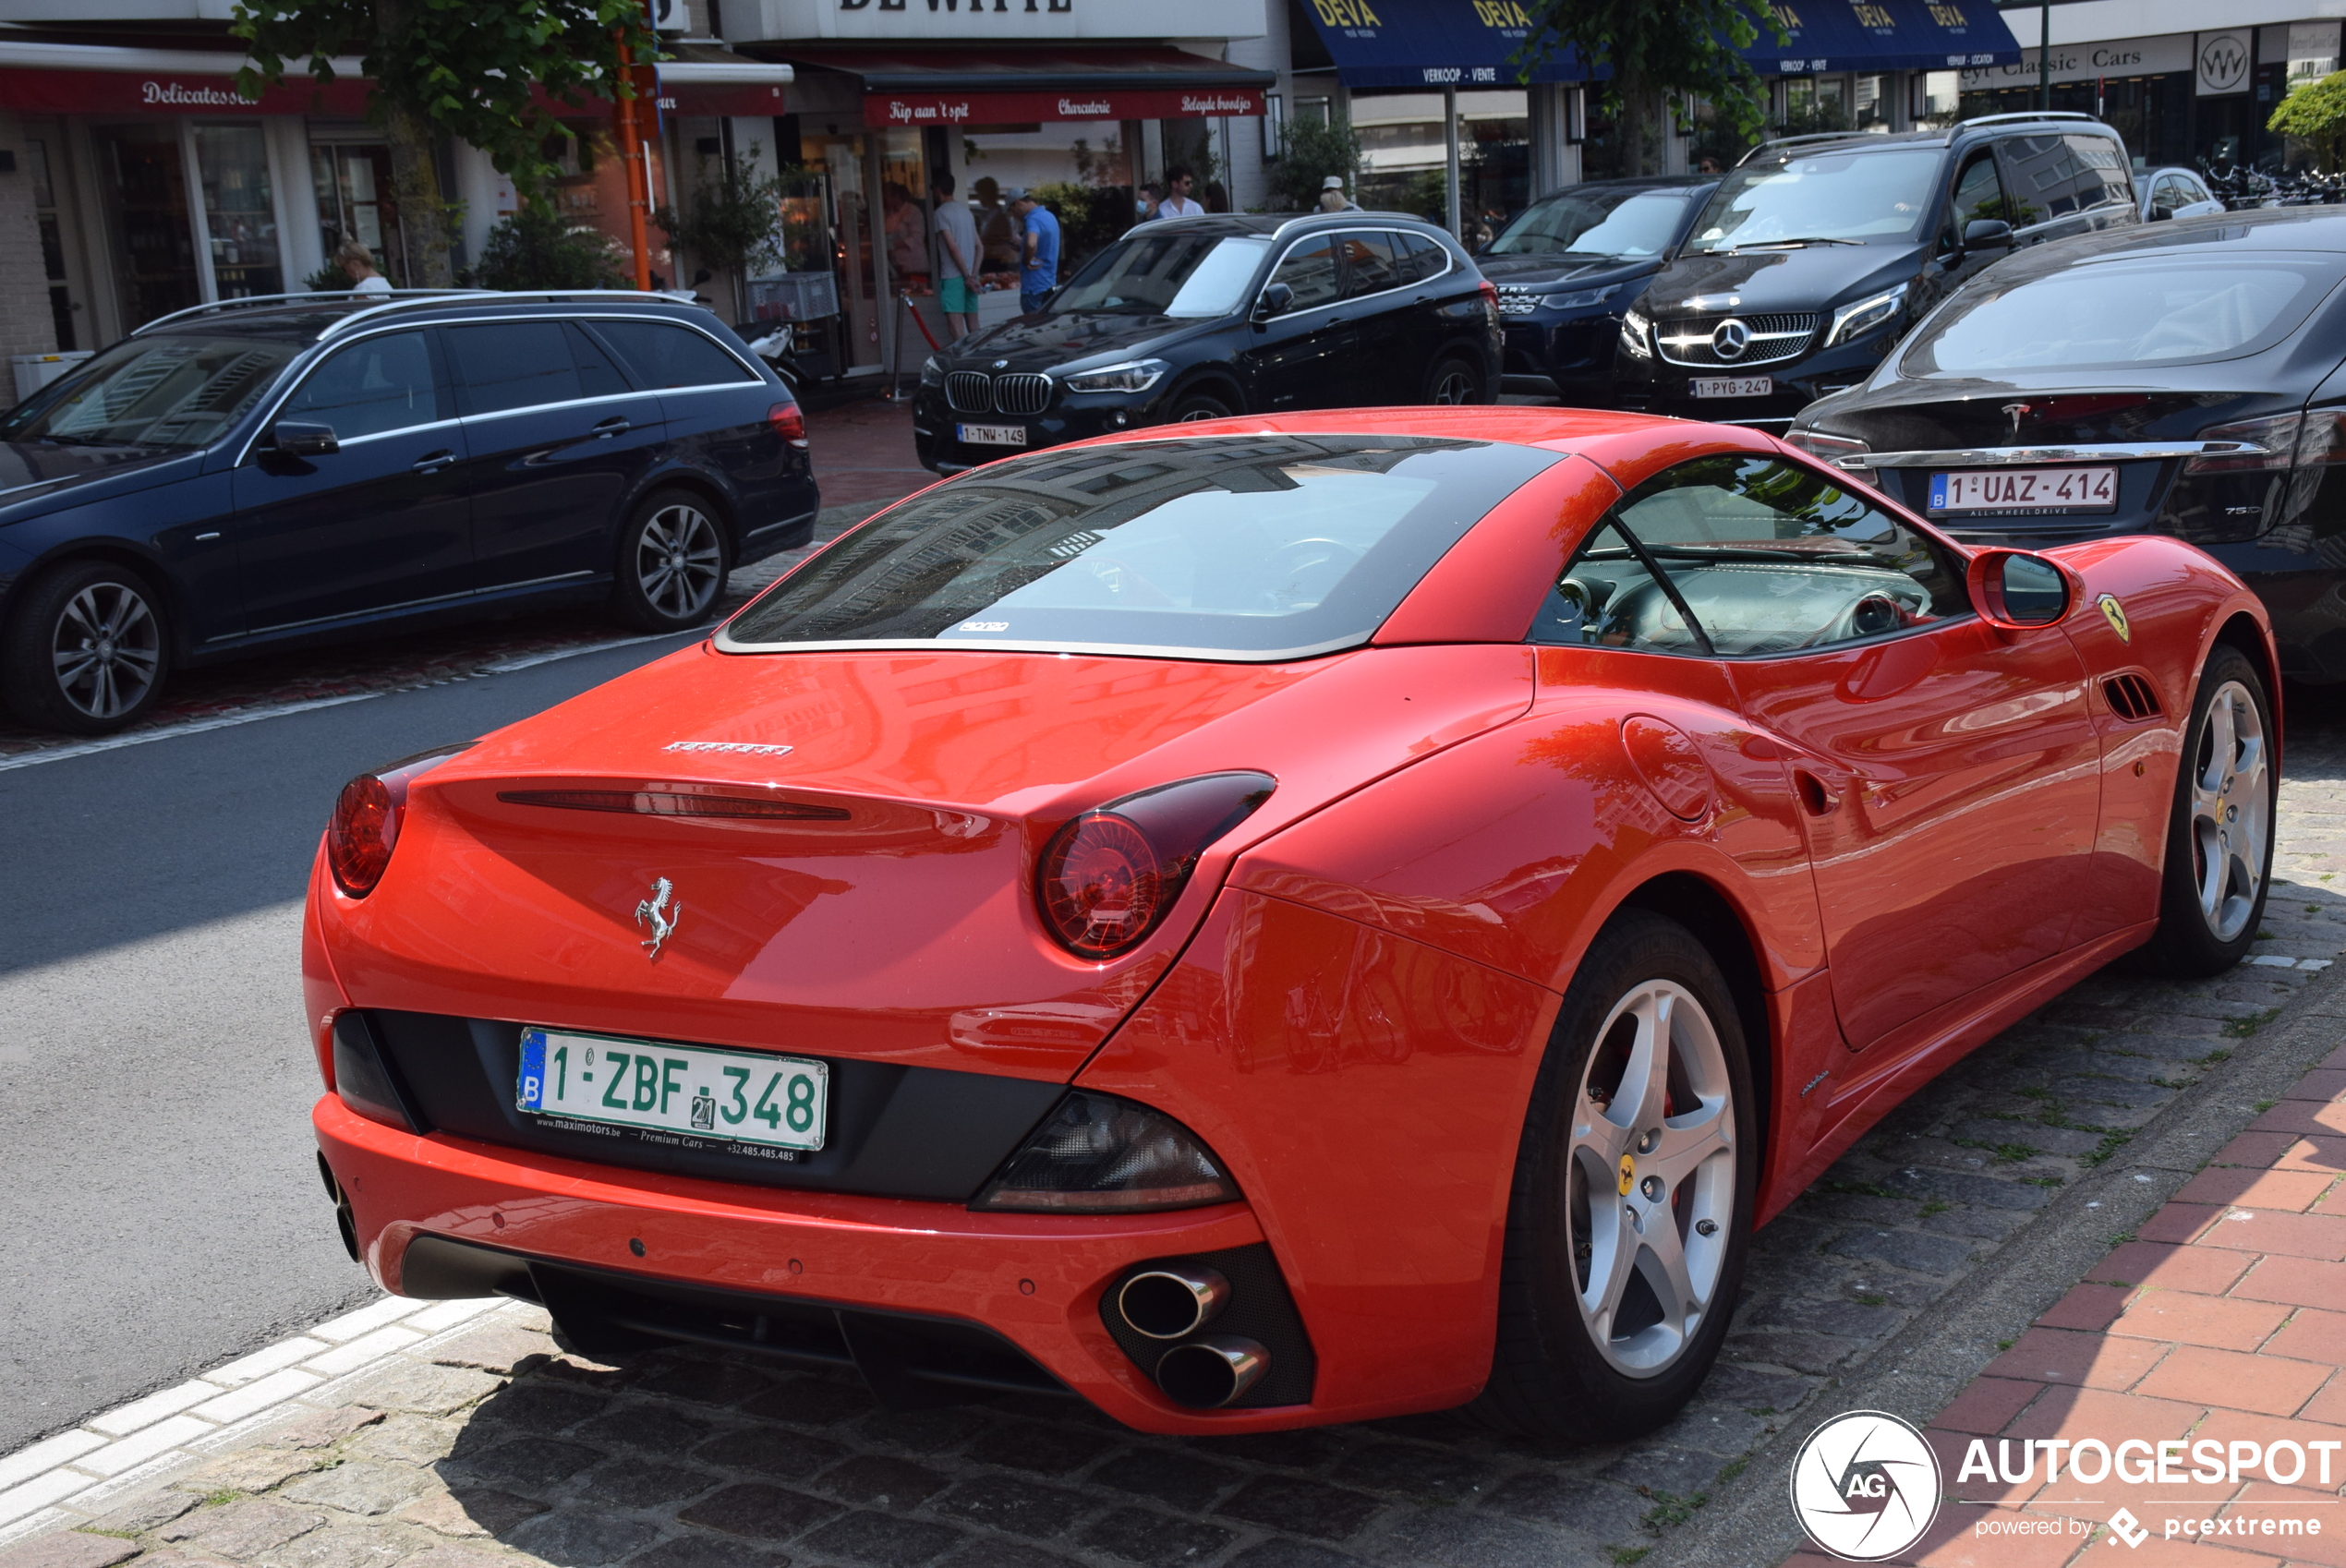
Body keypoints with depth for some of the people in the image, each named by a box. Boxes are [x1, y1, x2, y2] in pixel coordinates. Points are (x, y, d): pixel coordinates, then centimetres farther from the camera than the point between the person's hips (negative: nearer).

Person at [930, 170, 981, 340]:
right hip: (969, 276, 8)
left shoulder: (942, 213, -8)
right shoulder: (965, 210, 15)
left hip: (953, 277, -8)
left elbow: (953, 248, -16)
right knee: (973, 326, 9)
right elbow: (979, 248, 11)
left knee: (956, 326, -13)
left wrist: (967, 276, -12)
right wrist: (973, 275, 3)